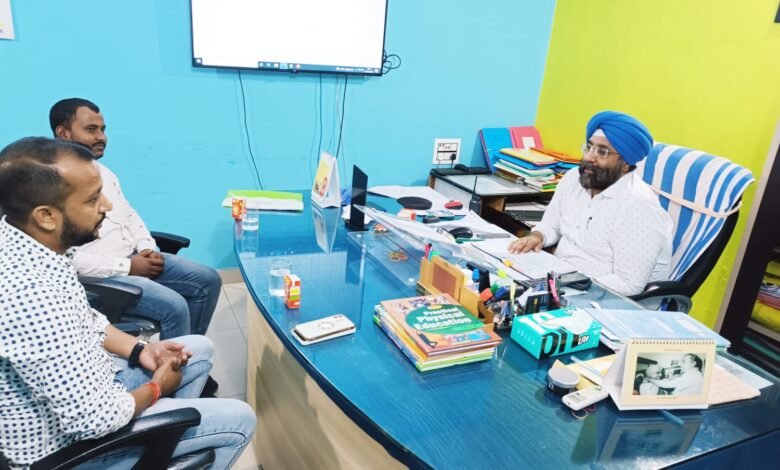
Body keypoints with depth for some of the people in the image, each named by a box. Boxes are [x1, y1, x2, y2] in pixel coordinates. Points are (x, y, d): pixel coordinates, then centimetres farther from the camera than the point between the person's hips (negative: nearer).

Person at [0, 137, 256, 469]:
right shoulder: (31, 294, -38)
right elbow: (93, 419, -31)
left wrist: (139, 350, -1)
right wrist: (156, 388, -12)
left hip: (76, 386, 8)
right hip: (69, 440, -8)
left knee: (200, 350, 18)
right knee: (240, 420, -1)